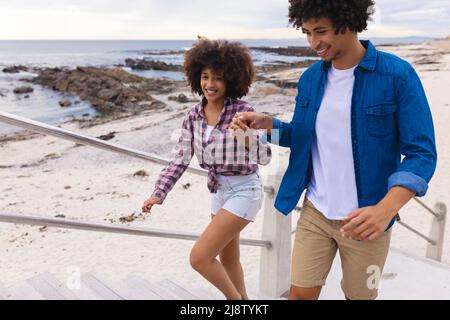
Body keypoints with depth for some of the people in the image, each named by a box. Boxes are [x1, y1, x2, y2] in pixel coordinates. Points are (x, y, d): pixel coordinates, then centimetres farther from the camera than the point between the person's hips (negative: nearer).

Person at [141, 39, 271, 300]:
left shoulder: (244, 111, -18)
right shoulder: (194, 116, -2)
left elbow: (265, 158, -15)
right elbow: (181, 159, 2)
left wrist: (249, 141, -36)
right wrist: (159, 194, -7)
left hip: (244, 191, -6)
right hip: (219, 190, 7)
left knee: (199, 257, -9)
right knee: (227, 258, 20)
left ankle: (237, 300, 17)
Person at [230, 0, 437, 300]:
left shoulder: (398, 74, -15)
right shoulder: (310, 78, 1)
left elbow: (422, 152, -16)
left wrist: (385, 209, -32)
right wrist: (267, 124, -9)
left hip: (365, 219, -3)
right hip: (315, 212, 4)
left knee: (360, 295, 16)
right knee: (300, 293, 8)